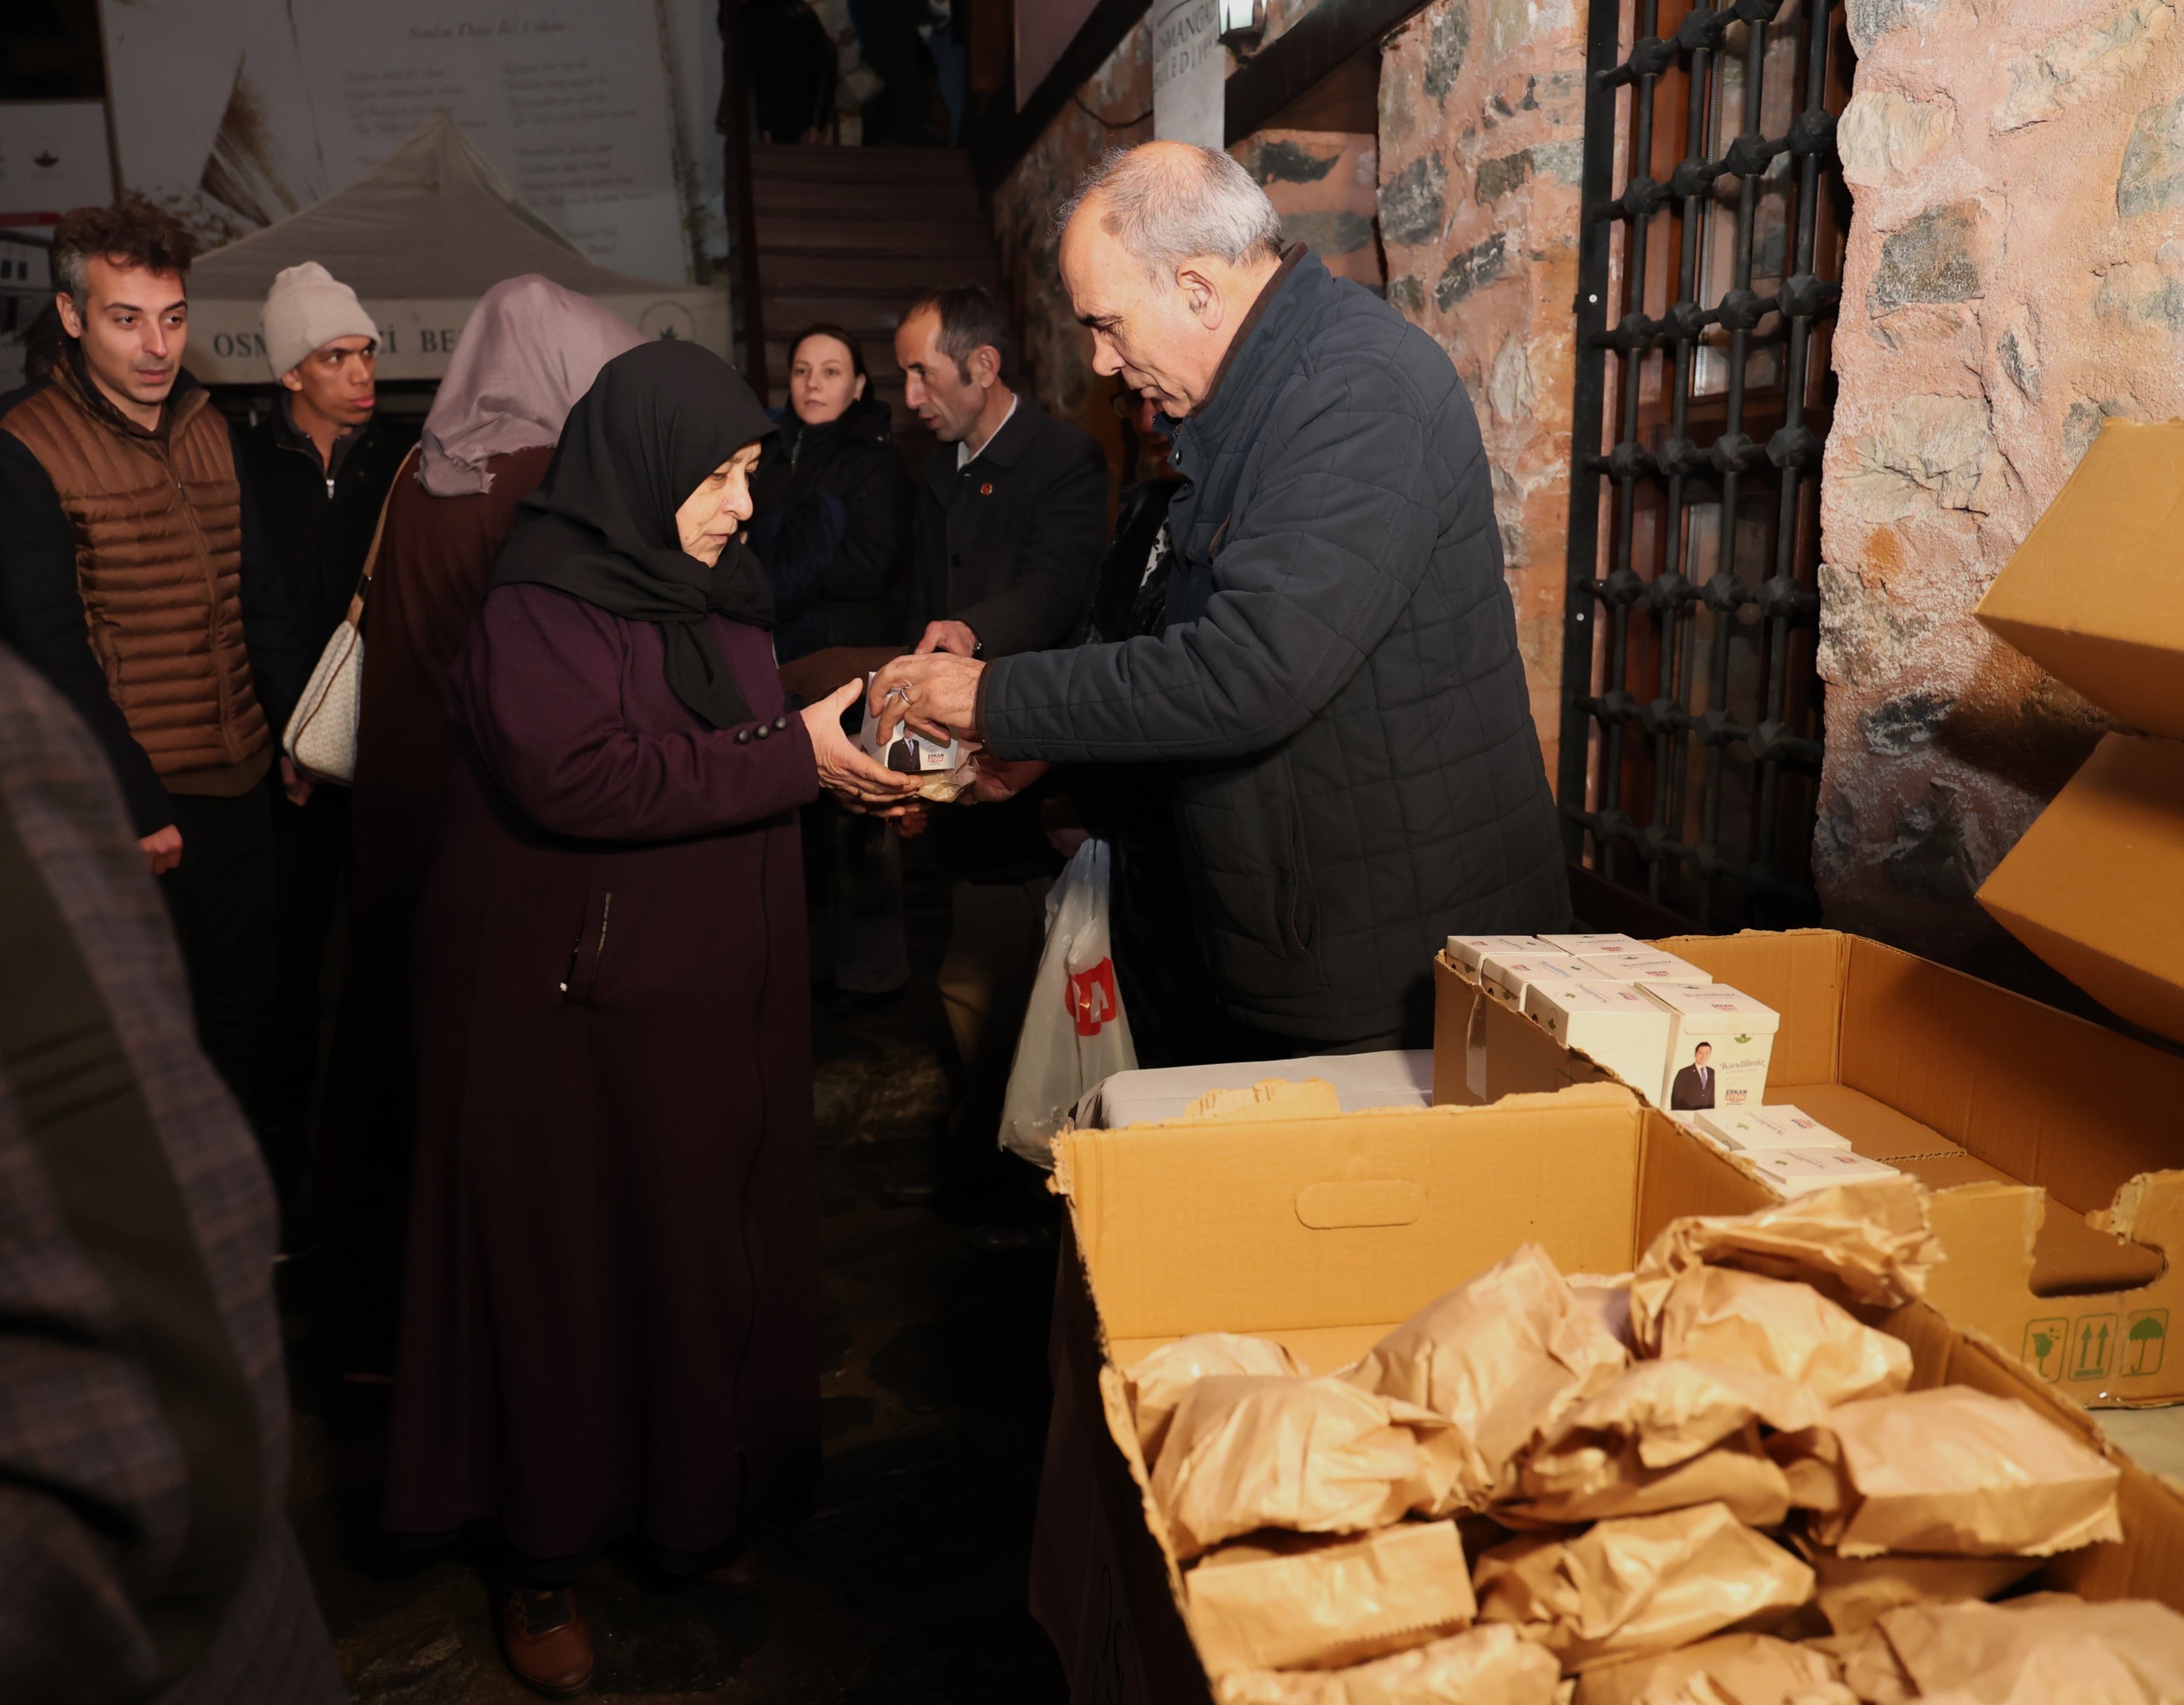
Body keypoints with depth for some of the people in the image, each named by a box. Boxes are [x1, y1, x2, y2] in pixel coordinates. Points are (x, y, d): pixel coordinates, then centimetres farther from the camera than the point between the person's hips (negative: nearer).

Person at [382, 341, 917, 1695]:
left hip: (713, 997, 7)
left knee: (709, 1250, 13)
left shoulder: (715, 595, 11)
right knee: (568, 1266, 6)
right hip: (573, 1000, -7)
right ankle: (546, 1557, 25)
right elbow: (574, 773, -28)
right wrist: (795, 756, -25)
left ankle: (702, 1502, 32)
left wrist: (858, 765, 1)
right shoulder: (539, 604, -14)